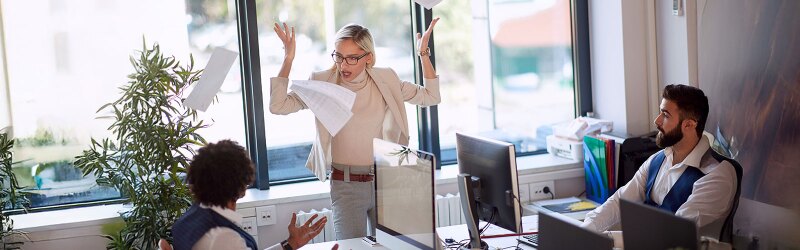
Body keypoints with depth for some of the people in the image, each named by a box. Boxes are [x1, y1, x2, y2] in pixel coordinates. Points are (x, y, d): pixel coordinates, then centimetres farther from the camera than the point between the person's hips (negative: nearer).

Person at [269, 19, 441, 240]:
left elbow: (431, 97, 5)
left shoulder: (385, 81, 0)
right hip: (345, 186, -2)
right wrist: (288, 60, -18)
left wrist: (423, 54, -2)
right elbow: (278, 106, -14)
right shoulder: (323, 83, -6)